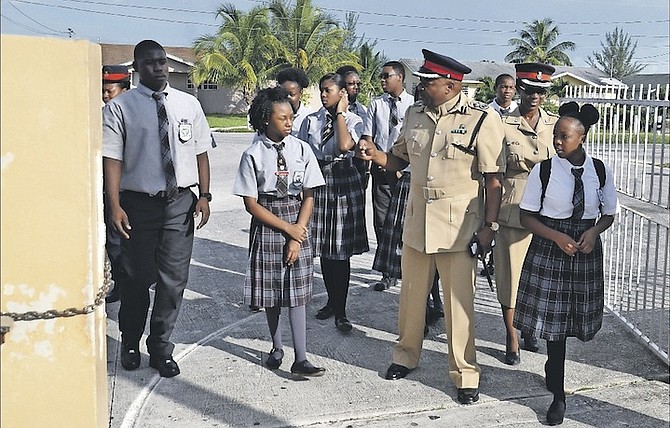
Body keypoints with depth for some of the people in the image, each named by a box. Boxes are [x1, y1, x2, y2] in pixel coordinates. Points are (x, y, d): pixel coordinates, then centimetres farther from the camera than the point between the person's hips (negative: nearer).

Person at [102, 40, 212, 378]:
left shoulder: (189, 104, 6)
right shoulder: (119, 107, -4)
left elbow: (200, 152, 8)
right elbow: (112, 158, -9)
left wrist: (204, 195, 0)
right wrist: (114, 206, -16)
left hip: (181, 202, 2)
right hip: (138, 204, -2)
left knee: (174, 279, 6)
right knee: (137, 277, 10)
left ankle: (161, 349, 24)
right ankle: (130, 343, 35)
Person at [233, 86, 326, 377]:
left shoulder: (302, 150, -2)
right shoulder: (253, 155, -7)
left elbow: (308, 196, -1)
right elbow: (251, 203, -7)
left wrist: (297, 237, -9)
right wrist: (287, 228, -11)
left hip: (298, 224, 1)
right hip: (266, 225, 0)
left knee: (296, 291, -2)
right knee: (270, 290, 10)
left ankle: (301, 359, 1)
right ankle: (276, 348, 29)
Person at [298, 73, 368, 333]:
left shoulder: (354, 121, -2)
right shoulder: (311, 121, 7)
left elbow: (345, 146, -22)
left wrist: (340, 113, -12)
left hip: (345, 184, -3)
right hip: (318, 184, 3)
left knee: (342, 249, -1)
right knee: (324, 247, 10)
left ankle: (340, 311, 6)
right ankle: (331, 300, 28)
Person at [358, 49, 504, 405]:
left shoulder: (482, 119, -10)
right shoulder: (414, 115, 7)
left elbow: (493, 178, -9)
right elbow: (399, 160, 17)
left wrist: (488, 226, -12)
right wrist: (375, 155, -4)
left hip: (459, 225, -5)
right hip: (417, 219, 5)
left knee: (459, 302, 2)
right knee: (411, 293, 16)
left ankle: (465, 374, 17)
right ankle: (406, 356, 35)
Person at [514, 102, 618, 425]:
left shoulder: (600, 171, -2)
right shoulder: (543, 170, -8)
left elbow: (608, 214, 9)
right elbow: (527, 216, -4)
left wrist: (593, 232, -11)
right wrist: (557, 237, -16)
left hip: (586, 251, 2)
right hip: (549, 251, -2)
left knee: (576, 316, 12)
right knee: (553, 319, 0)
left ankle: (553, 371, 42)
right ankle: (558, 395, 15)